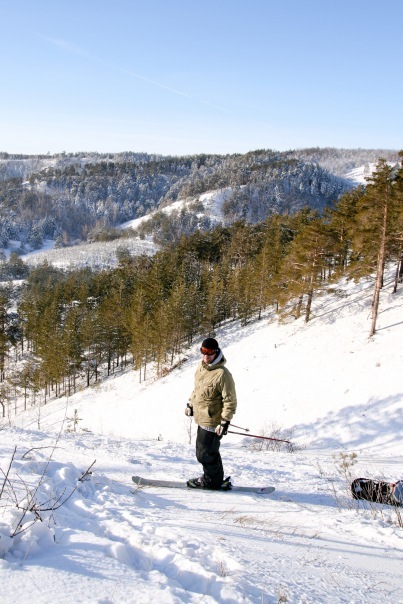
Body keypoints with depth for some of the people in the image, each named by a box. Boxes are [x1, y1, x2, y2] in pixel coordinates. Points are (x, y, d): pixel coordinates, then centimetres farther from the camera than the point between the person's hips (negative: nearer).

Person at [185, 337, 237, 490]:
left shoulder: (222, 374, -22)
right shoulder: (201, 367, 5)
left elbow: (230, 401, -19)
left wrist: (225, 422, -19)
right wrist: (190, 404, 25)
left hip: (212, 421, -8)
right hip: (201, 418, 8)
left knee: (206, 454, 2)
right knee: (202, 452, 18)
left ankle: (213, 481, 22)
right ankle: (212, 477, 34)